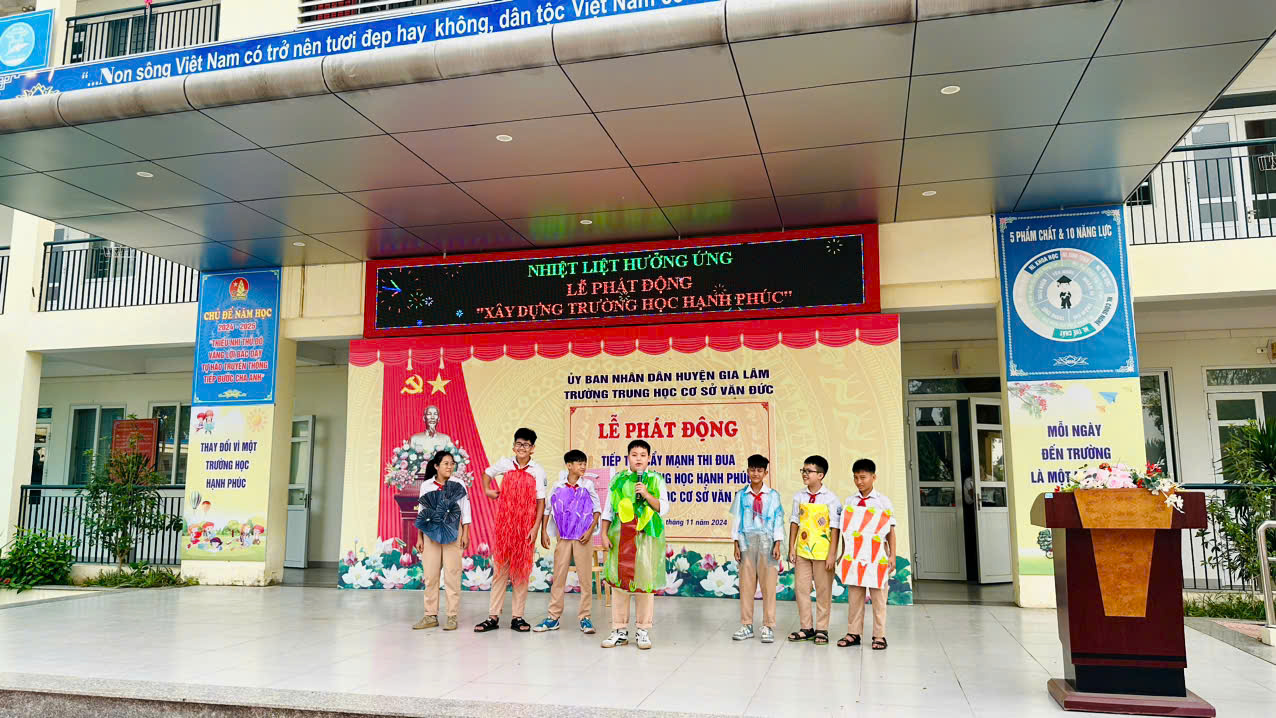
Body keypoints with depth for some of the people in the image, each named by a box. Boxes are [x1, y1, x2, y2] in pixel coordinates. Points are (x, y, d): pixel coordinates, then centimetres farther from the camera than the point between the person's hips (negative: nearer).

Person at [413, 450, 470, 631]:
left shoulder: (458, 485, 2)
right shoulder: (426, 486, 7)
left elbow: (465, 511, 3)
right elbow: (422, 513, 11)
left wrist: (465, 534, -4)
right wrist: (419, 538, 8)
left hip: (452, 533, -2)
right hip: (430, 534, 2)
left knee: (452, 574, -3)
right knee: (430, 575, 2)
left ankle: (452, 617, 3)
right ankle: (431, 616, 11)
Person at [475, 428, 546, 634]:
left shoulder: (537, 471, -1)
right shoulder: (505, 464, 4)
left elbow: (541, 501, -3)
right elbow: (488, 473, 24)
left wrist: (536, 527, -9)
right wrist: (488, 490, 6)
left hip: (525, 527, -1)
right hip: (504, 525, 1)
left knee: (522, 571, 5)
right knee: (500, 570, 4)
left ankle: (518, 617, 12)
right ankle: (493, 617, 8)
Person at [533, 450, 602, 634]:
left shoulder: (588, 485, -1)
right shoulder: (558, 486, 1)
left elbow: (597, 509, 2)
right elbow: (547, 508, 9)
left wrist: (590, 530, -7)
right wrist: (544, 531, 4)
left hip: (583, 538, -1)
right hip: (563, 537, 1)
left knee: (585, 577, 1)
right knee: (558, 576, 6)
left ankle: (584, 617, 10)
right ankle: (553, 617, 14)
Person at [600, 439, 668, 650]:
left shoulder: (656, 480, 7)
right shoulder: (618, 479, 11)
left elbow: (664, 509, 1)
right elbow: (608, 509, 13)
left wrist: (647, 495, -13)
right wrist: (604, 534, 4)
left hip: (646, 537, -2)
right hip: (620, 537, 2)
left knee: (645, 583, 0)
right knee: (618, 581, 4)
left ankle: (643, 631, 11)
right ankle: (620, 630, 14)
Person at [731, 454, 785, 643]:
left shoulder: (773, 495, 3)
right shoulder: (742, 495, 6)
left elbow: (778, 521, 3)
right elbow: (736, 520, 7)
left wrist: (777, 545, -4)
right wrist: (736, 545, 2)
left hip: (767, 543, -1)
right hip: (747, 543, 1)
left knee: (768, 585, -1)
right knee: (746, 585, 5)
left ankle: (768, 627, 8)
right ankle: (746, 626, 14)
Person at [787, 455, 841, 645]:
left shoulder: (831, 499, -6)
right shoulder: (799, 497, 5)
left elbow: (835, 527, -7)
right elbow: (794, 523, 9)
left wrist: (832, 554, -10)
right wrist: (791, 549, 5)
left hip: (822, 552, -4)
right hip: (802, 551, 4)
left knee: (823, 591, 4)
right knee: (800, 588, 7)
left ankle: (822, 629, 15)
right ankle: (806, 628, 19)